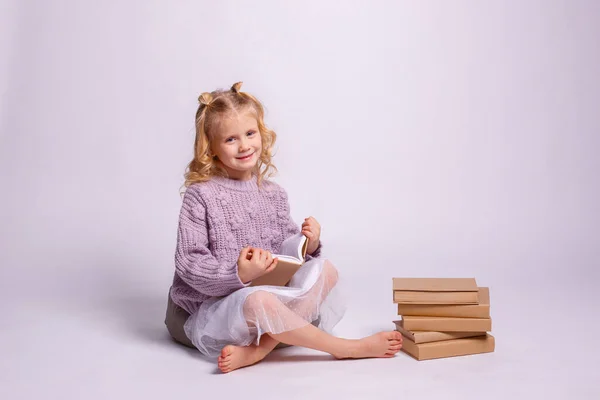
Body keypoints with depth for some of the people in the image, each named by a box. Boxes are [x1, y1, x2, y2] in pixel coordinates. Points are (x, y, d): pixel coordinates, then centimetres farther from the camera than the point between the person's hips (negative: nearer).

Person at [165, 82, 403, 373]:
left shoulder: (273, 194, 5)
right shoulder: (200, 195, -10)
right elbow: (188, 263, -13)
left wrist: (308, 245, -13)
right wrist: (238, 275, -27)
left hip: (267, 288, 6)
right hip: (213, 304, -5)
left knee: (325, 270, -13)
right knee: (257, 301, -37)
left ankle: (256, 350, -26)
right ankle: (347, 347, -15)